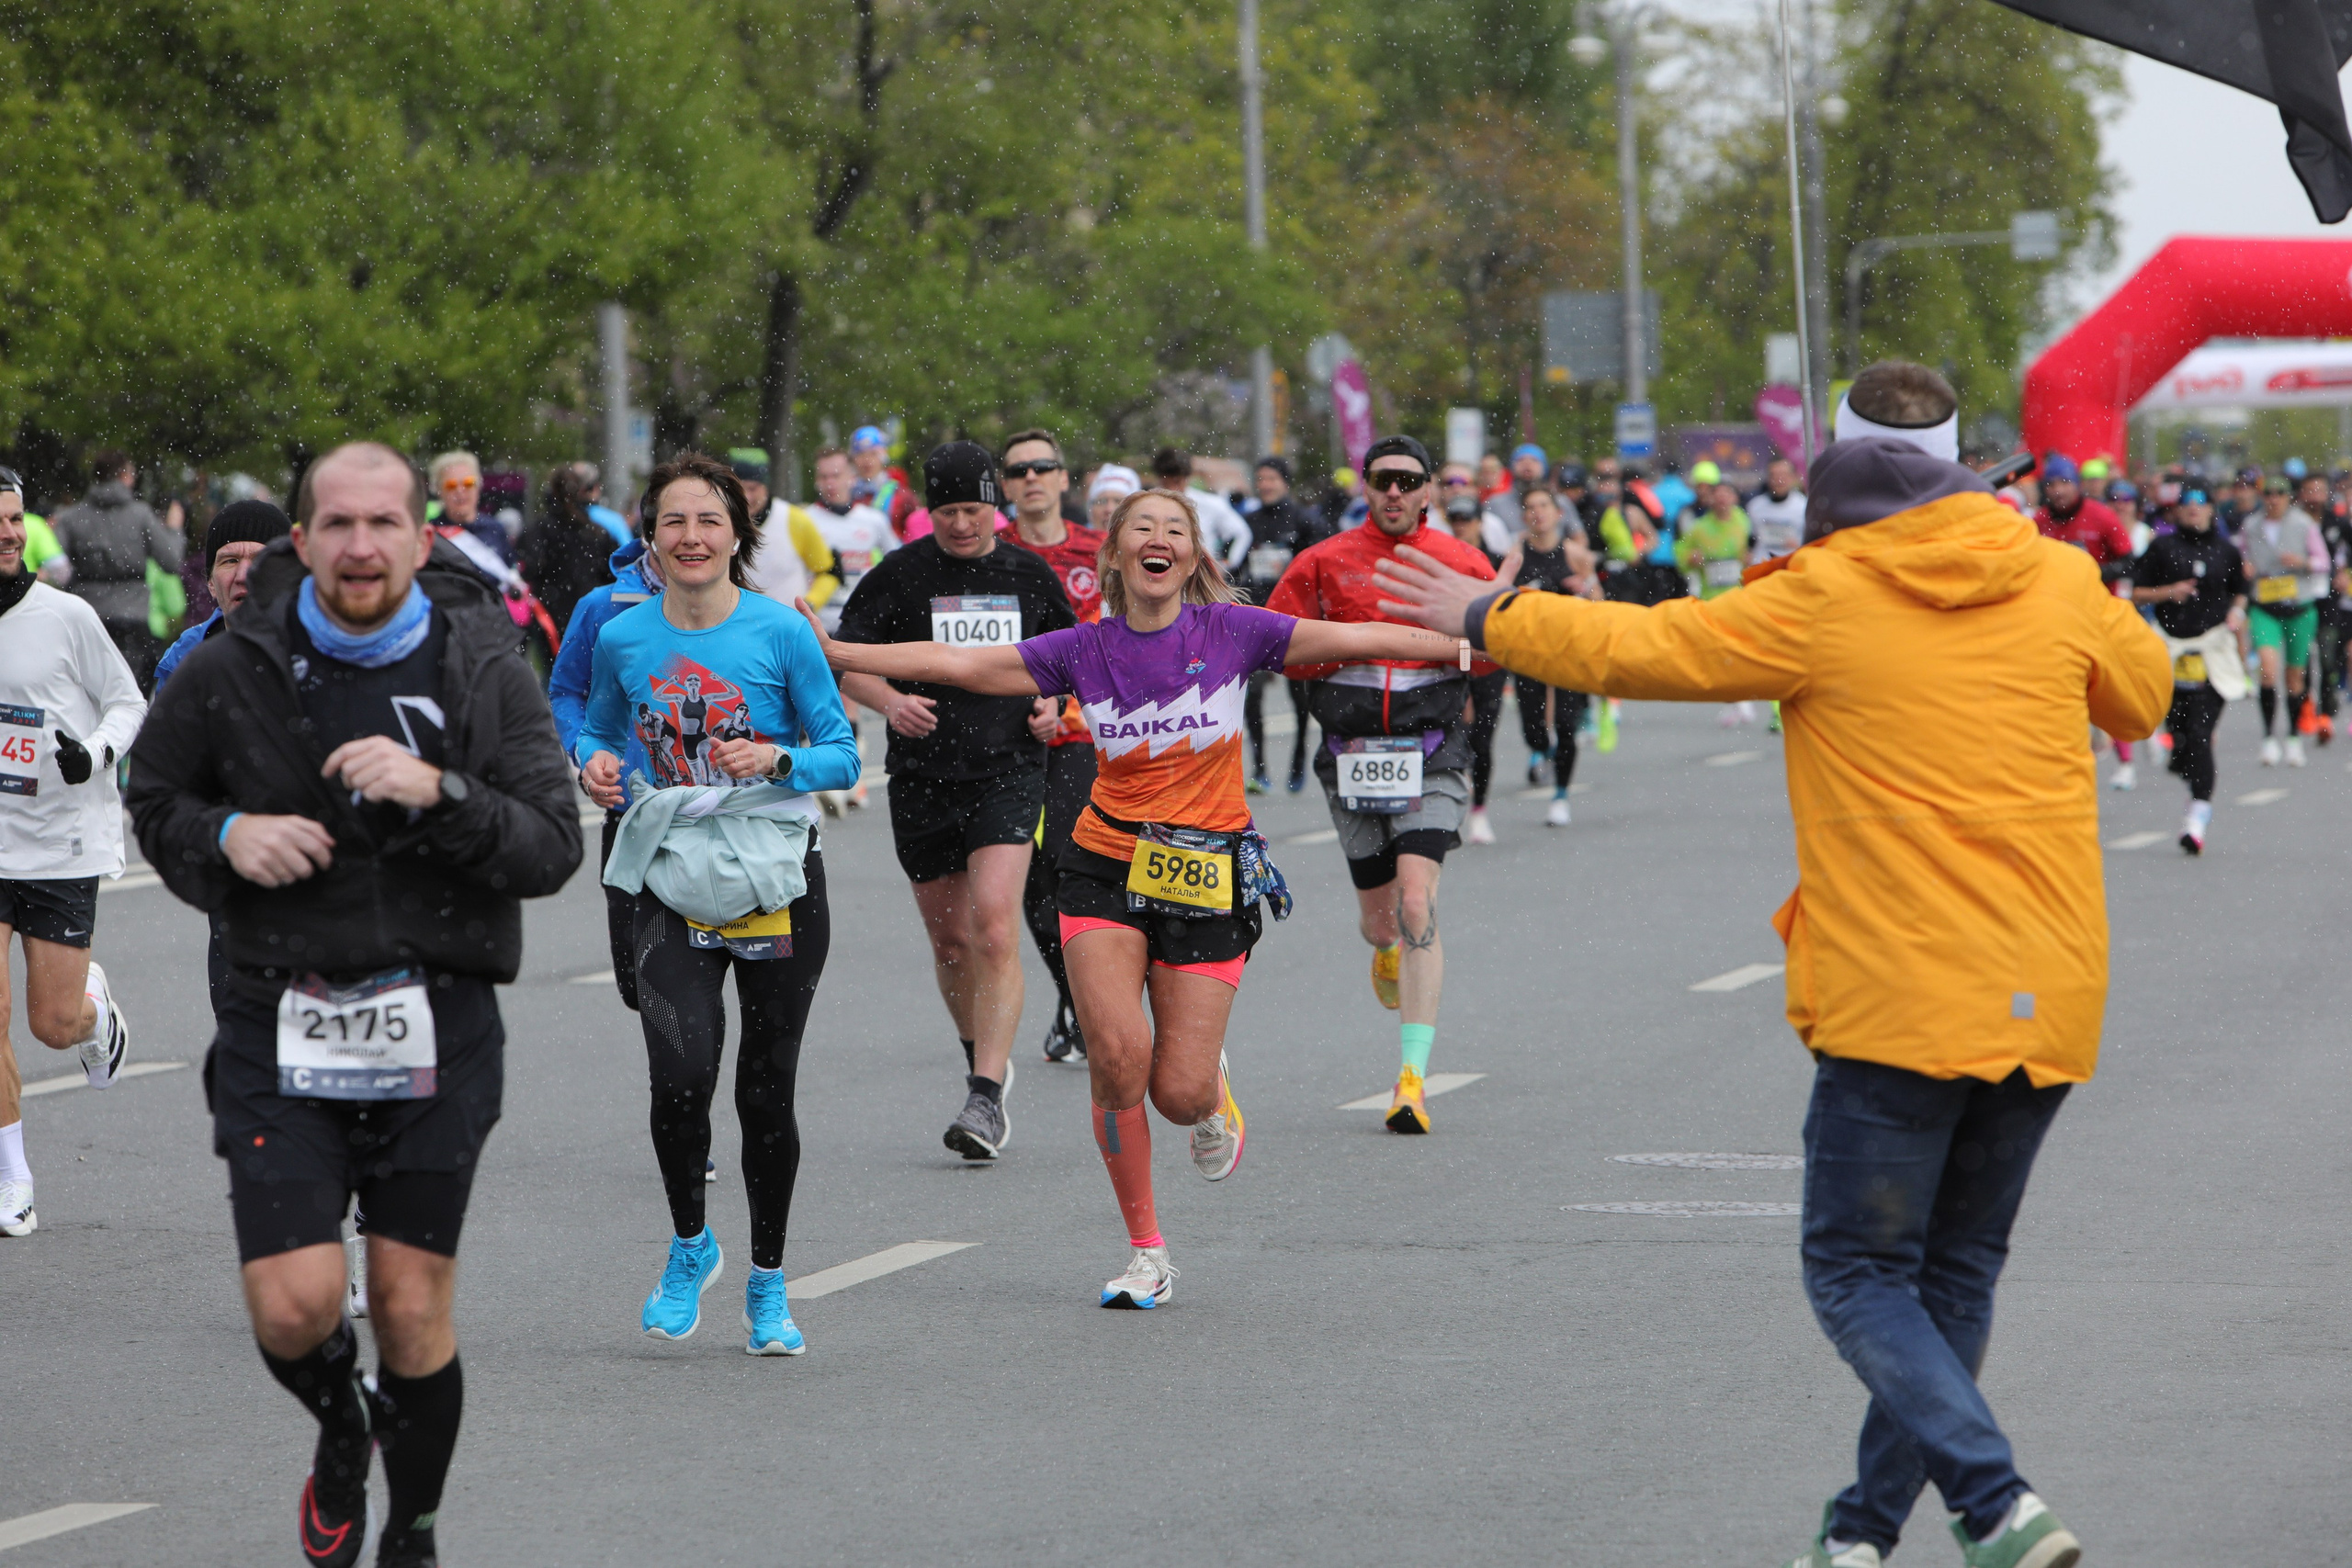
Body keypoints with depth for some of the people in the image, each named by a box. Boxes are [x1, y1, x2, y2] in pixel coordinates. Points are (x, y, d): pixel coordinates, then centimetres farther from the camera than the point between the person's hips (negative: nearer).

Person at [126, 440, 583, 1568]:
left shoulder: (484, 670, -3)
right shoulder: (231, 672, -2)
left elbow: (553, 848, -6)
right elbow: (155, 801, 13)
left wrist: (439, 791, -22)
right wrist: (225, 838, -8)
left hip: (436, 1036, 0)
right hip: (278, 1030, 0)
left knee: (414, 1309, 3)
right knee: (294, 1306, -9)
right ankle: (340, 1432, 27)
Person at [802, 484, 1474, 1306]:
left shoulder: (1231, 633, -5)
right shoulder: (1084, 651, -1)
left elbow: (1357, 640, -7)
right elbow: (957, 662, -4)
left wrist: (1471, 646, -13)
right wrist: (833, 654, -10)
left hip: (1208, 880, -1)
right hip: (1108, 868, 1)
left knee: (1179, 1094, -6)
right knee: (1117, 1053, -16)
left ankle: (1214, 1094, 35)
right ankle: (1146, 1253, 2)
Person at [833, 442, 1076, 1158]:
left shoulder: (1030, 574, 6)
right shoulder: (899, 574, 0)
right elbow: (844, 660, 3)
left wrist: (1054, 704, 1)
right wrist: (890, 701, -16)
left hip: (1008, 771, -1)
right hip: (922, 778, 1)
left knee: (994, 928, -18)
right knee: (950, 941, 10)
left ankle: (987, 1098, -20)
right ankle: (984, 1058, 36)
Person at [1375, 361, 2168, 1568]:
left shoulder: (1821, 602, -7)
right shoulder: (2061, 584, 4)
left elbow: (1631, 648, 3)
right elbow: (2145, 695, 24)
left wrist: (1485, 617, 19)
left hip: (1901, 1002, -5)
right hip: (2050, 997, 5)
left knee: (1860, 1275, 3)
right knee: (1955, 1274, 16)